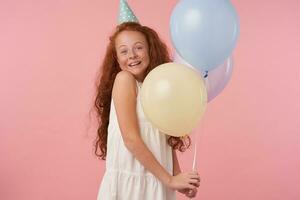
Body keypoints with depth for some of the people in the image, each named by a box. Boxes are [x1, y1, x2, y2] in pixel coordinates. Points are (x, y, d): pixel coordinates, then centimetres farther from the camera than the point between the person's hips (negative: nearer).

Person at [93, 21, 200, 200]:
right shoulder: (123, 79, -10)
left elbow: (169, 141, 6)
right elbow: (131, 139, -16)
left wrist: (178, 179, -7)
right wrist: (169, 179, -11)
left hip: (158, 184, 5)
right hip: (128, 182, -5)